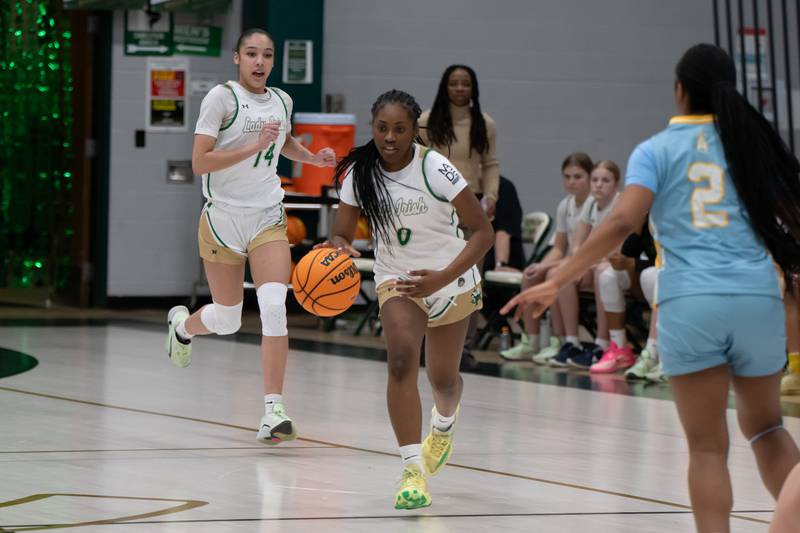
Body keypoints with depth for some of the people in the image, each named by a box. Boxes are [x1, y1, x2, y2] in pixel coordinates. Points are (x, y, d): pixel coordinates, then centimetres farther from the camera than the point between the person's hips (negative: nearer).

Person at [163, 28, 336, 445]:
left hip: (268, 219, 3)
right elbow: (199, 162, -18)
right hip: (223, 218, -3)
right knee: (227, 320, 8)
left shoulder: (282, 101, 7)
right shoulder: (221, 97, -10)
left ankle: (273, 410, -15)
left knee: (274, 306, -18)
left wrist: (313, 157, 11)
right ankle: (182, 324, 45)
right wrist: (254, 146, -24)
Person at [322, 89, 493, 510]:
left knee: (443, 379, 12)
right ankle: (413, 469, -24)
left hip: (450, 279, -1)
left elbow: (482, 231, -22)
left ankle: (444, 425, 51)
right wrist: (340, 248, -33)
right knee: (401, 359, -25)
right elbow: (342, 234, -7)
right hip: (396, 278, 1)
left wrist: (443, 278, -34)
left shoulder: (435, 169, -24)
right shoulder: (358, 173, -14)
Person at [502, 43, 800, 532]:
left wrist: (557, 282, -10)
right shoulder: (753, 141, 12)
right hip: (758, 299, 2)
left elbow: (622, 222, -9)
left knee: (708, 447, 4)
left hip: (690, 304, -2)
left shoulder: (657, 150, 5)